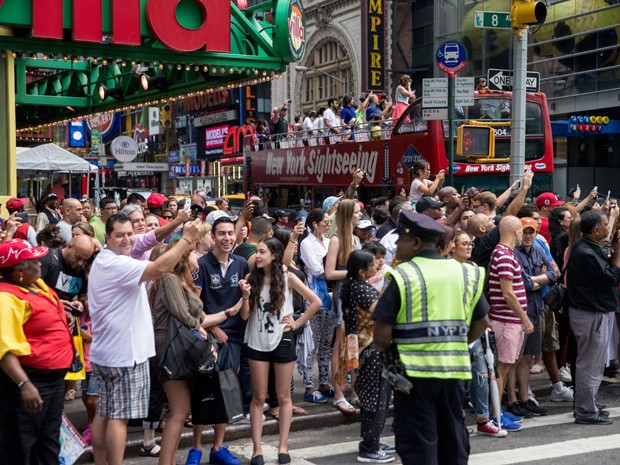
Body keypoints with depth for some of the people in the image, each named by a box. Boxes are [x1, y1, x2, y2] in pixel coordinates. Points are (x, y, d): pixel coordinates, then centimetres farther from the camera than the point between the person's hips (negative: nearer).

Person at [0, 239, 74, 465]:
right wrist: (24, 384, -38)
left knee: (49, 442, 19)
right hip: (29, 380, -10)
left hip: (53, 376, 10)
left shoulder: (35, 284, 8)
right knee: (19, 446, 1)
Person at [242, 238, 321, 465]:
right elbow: (245, 315, -3)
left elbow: (316, 302, -3)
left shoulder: (287, 278, -6)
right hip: (257, 342, 2)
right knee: (259, 397, 5)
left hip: (282, 341, -1)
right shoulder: (251, 278, 0)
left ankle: (283, 446, 16)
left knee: (283, 396, 7)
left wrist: (297, 323, -5)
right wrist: (245, 295, -19)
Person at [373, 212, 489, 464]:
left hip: (415, 370, -5)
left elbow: (382, 335, -12)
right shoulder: (466, 273, 6)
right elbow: (482, 322, 12)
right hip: (455, 370, 5)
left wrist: (385, 349, 8)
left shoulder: (402, 276, -10)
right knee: (453, 441, 19)